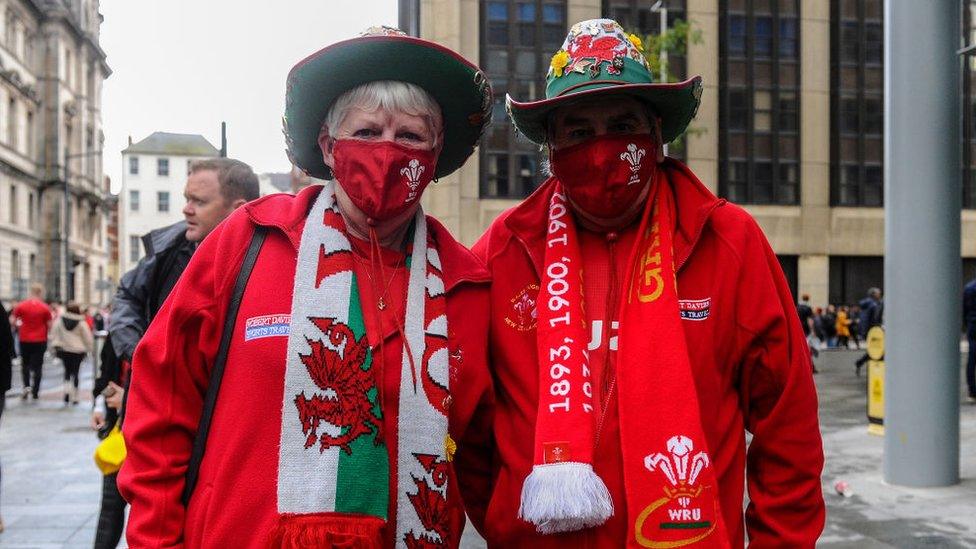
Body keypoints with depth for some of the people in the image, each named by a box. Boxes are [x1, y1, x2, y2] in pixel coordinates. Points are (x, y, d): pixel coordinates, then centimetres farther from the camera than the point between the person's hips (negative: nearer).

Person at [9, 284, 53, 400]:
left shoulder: (21, 305, -4)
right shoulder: (45, 307, -8)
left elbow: (12, 321, -5)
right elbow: (50, 325, -6)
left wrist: (19, 325, 14)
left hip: (25, 339, 1)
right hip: (40, 340, -1)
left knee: (25, 364, 16)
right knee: (37, 366, 6)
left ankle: (26, 386, -3)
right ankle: (35, 392, 6)